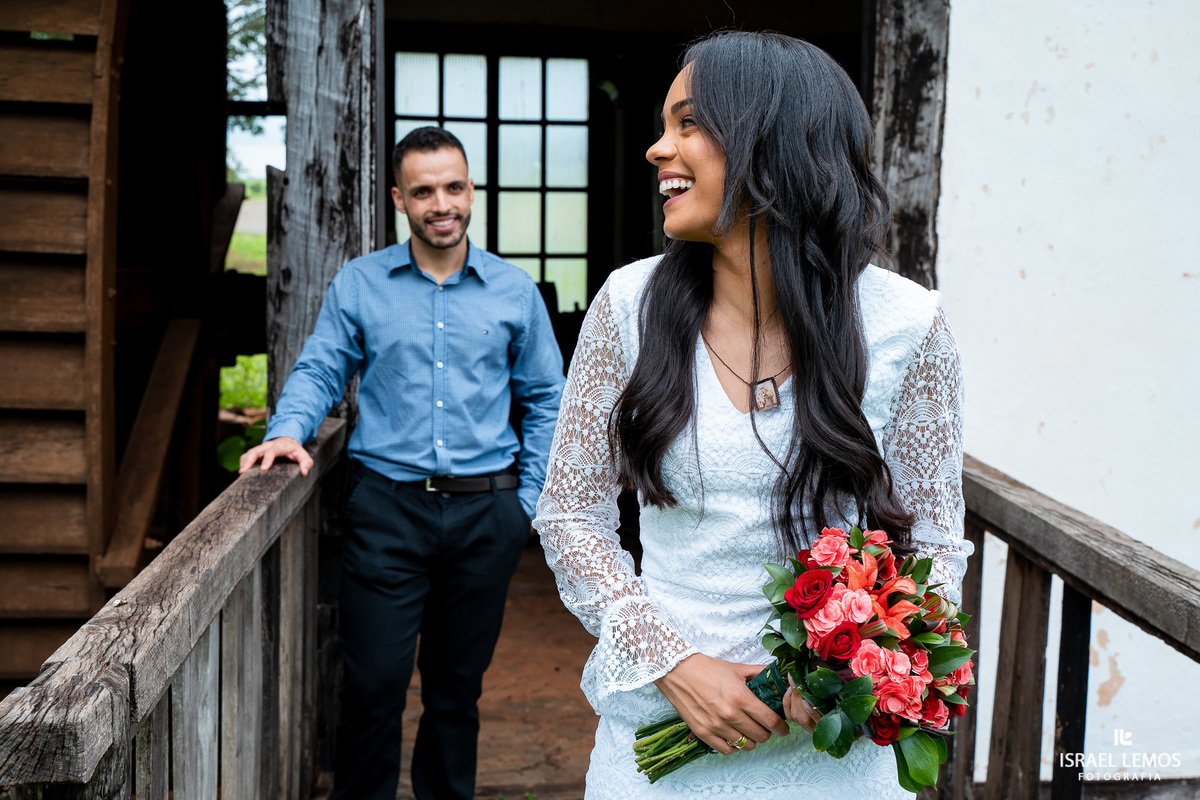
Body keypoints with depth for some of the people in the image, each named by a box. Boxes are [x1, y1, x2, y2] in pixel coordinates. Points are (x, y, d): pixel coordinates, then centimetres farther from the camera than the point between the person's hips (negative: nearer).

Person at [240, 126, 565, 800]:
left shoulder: (514, 291, 6)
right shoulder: (359, 284, 4)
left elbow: (547, 402, 11)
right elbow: (320, 371, 7)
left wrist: (528, 503, 5)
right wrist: (290, 430, -13)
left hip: (485, 514, 1)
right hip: (387, 508, -1)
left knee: (459, 685, 13)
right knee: (374, 681, -3)